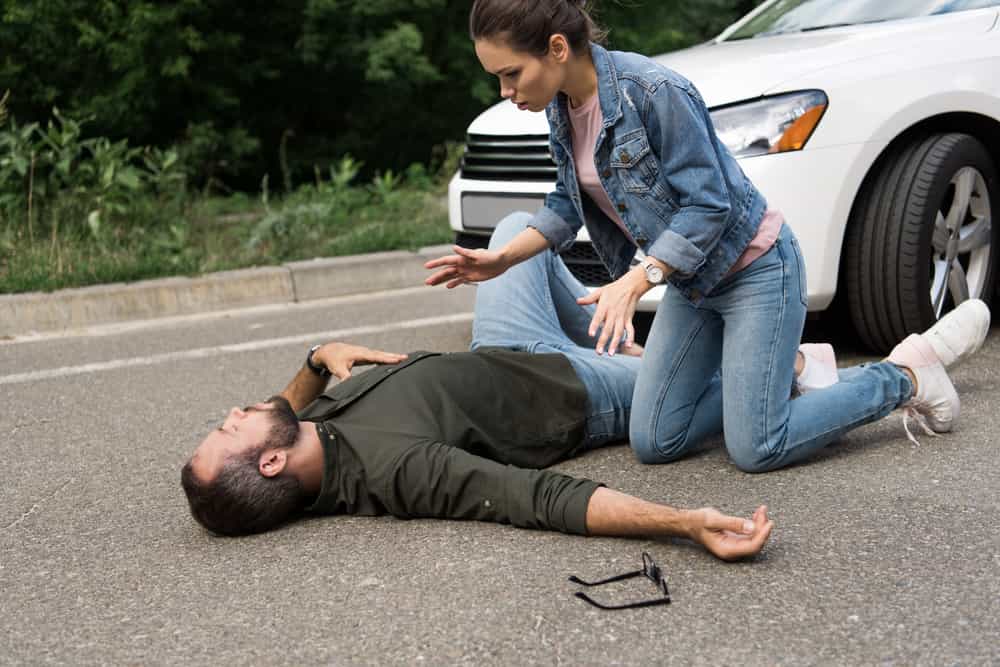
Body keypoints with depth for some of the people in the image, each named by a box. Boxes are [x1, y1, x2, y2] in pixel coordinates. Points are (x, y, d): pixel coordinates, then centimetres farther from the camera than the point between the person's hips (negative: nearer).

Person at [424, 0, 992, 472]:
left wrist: (635, 282, -33)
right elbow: (569, 204, 12)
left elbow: (706, 205, -25)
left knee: (756, 450, -11)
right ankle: (797, 372, 19)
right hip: (691, 280, 8)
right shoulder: (561, 107, -2)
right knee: (654, 443, 3)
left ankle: (907, 375, 10)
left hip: (755, 266, -8)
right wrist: (503, 259, 0)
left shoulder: (653, 90, -26)